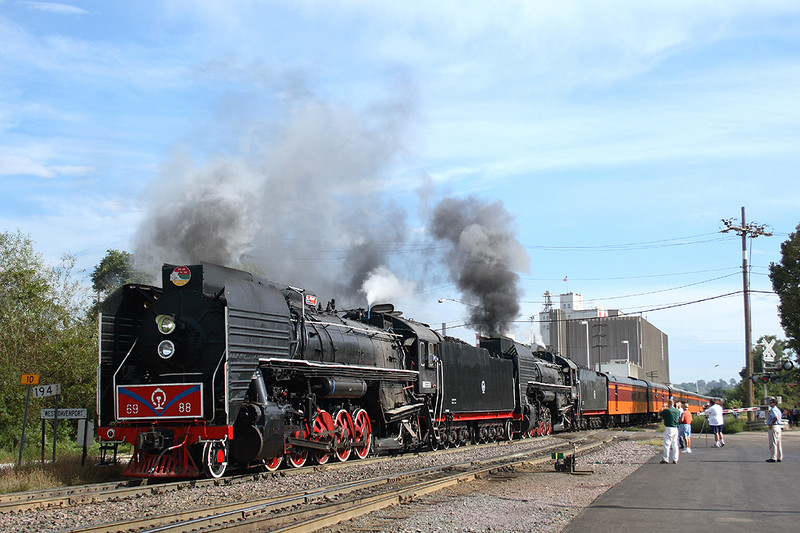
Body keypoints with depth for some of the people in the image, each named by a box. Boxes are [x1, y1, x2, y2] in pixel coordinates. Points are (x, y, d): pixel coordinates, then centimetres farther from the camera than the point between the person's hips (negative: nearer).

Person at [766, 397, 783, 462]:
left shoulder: (773, 410, -13)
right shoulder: (778, 409, 18)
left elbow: (775, 417, -28)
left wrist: (771, 424, -20)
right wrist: (769, 413, 18)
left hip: (773, 427, -10)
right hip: (778, 427, 10)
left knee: (773, 443, -7)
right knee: (778, 443, 11)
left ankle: (773, 458, -8)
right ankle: (779, 457, 13)